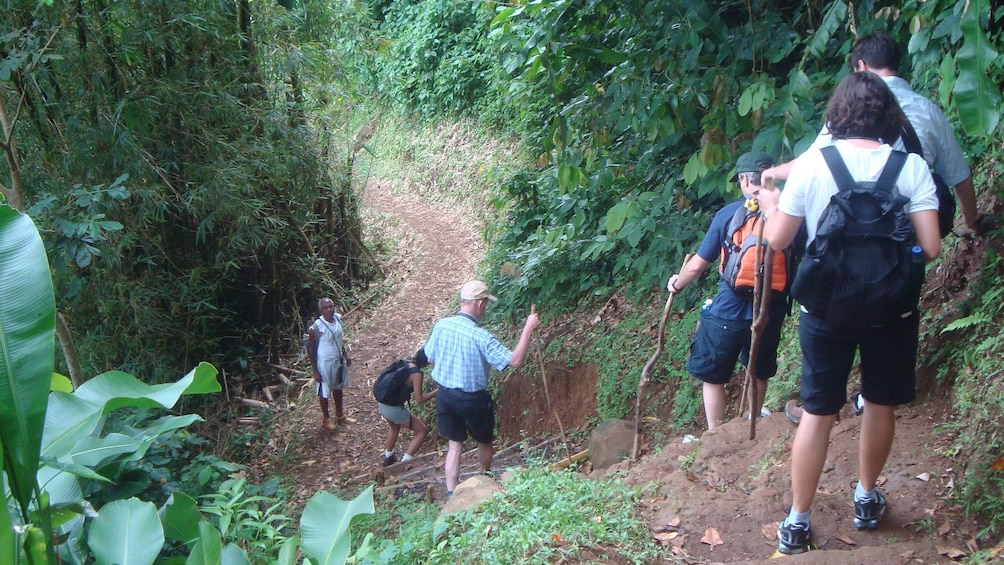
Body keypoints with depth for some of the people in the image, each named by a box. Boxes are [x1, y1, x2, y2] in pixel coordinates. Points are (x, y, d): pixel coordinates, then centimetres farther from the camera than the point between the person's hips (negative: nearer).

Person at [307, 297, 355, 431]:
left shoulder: (337, 319, -8)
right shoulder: (316, 327, -26)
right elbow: (311, 350, -17)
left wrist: (345, 355, 14)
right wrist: (315, 371, -15)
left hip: (339, 360, 6)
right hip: (325, 363, -6)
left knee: (338, 388, 23)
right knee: (324, 392, 13)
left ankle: (340, 416, 43)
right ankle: (326, 419, 35)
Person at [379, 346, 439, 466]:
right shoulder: (417, 374, -19)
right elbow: (419, 399, -16)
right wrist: (435, 392, -5)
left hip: (383, 405, 8)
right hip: (395, 409, -8)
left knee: (395, 428, 37)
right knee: (422, 431, 8)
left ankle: (388, 457, 53)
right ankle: (405, 462, 4)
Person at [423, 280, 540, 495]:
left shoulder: (440, 326, -9)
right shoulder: (480, 336, -25)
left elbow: (430, 358, 6)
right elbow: (515, 361, -27)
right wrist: (528, 329, -22)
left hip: (445, 395, 4)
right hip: (472, 399, -4)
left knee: (455, 444, 14)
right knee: (485, 441, 22)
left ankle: (451, 493, 9)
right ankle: (486, 479, 45)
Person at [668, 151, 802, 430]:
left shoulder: (728, 214, -7)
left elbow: (698, 264, -2)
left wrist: (677, 284, 17)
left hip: (729, 311, -3)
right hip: (771, 312, 3)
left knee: (712, 375, 14)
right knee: (759, 371, 26)